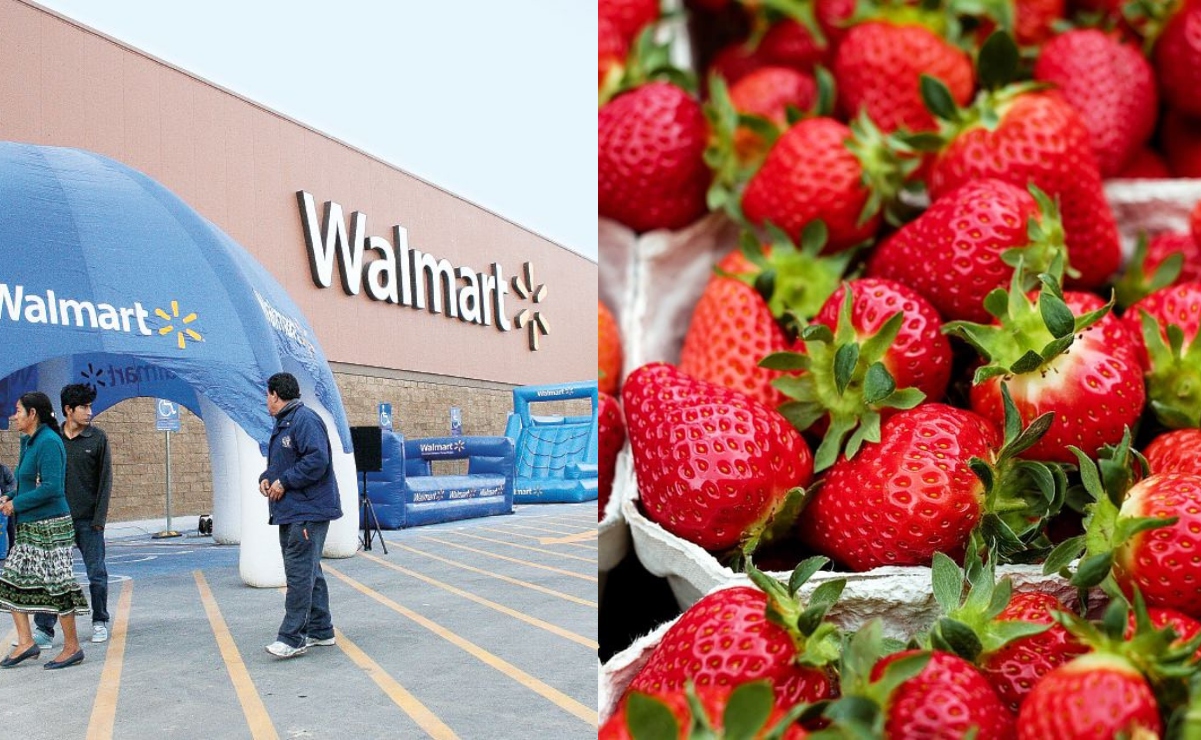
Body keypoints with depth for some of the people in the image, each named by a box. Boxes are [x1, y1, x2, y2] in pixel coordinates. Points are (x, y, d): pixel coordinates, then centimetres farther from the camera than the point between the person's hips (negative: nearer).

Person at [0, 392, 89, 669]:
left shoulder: (48, 442, -16)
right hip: (28, 527, 10)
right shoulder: (29, 441, 13)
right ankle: (26, 642, 15)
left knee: (58, 584, -4)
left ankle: (72, 648, 5)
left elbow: (51, 487, -23)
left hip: (50, 526, -10)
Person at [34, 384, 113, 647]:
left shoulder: (97, 437, -1)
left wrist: (99, 519, -7)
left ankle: (100, 622, 21)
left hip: (88, 520, -1)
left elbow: (105, 480, -1)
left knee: (97, 574, 5)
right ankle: (44, 629, 4)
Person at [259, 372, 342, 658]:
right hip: (290, 511, 11)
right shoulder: (282, 424, 19)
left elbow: (317, 460, -25)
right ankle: (320, 630, 23)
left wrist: (284, 482, -19)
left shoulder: (305, 420, -15)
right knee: (309, 571, 15)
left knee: (300, 573, -11)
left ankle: (293, 638, -10)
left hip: (307, 512, -11)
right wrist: (267, 477, 6)